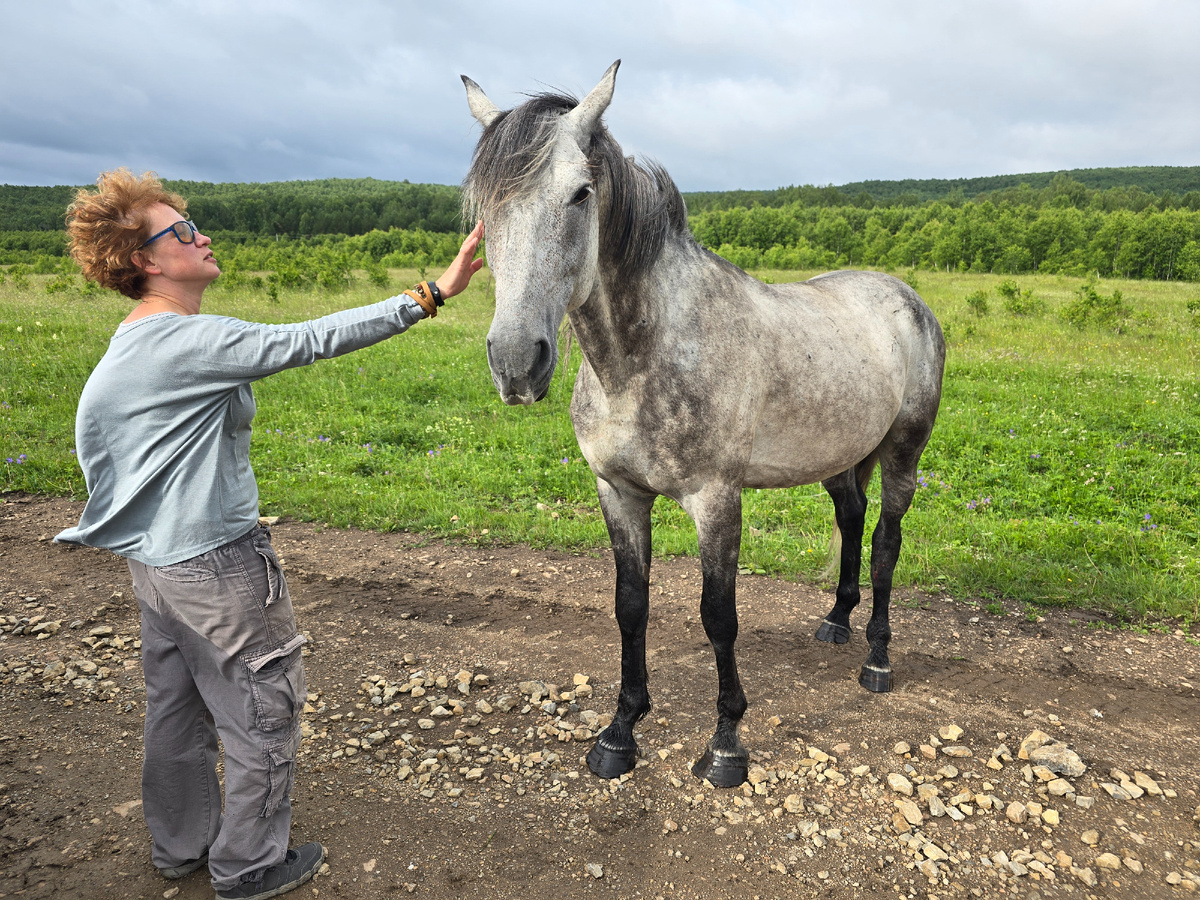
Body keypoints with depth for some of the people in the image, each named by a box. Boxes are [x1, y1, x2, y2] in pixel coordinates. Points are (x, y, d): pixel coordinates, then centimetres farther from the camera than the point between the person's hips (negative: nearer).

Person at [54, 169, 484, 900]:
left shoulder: (121, 352, 7)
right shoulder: (195, 342, -22)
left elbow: (93, 449, 14)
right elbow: (313, 341, -28)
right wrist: (432, 295, -30)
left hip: (152, 561, 10)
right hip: (218, 565, -9)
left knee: (177, 708, 22)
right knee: (265, 714, 8)